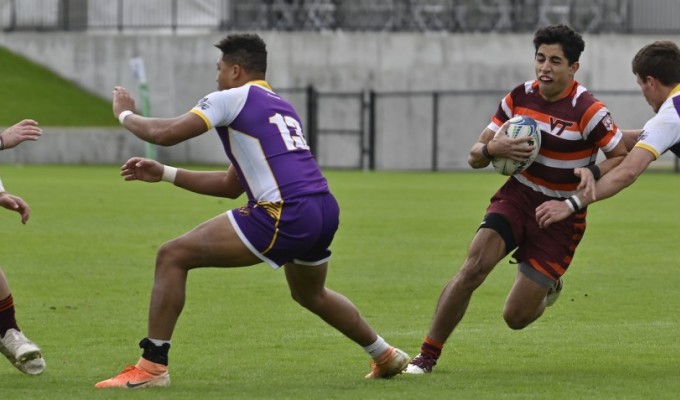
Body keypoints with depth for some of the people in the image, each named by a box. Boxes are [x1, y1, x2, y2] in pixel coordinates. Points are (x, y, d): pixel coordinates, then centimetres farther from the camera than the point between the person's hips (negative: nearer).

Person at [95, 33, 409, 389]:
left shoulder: (233, 99, 2)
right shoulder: (282, 108, 27)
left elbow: (164, 134, -7)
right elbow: (231, 185, 31)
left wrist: (124, 114, 14)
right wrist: (164, 174, 30)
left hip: (284, 215, -9)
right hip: (324, 212, 9)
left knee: (172, 256, -5)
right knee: (311, 295, 38)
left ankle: (152, 366, -9)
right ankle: (386, 356, 48)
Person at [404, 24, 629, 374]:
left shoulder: (588, 111, -16)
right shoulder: (520, 97, -2)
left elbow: (624, 159, -8)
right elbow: (474, 157, 3)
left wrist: (592, 174, -27)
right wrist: (493, 148, -20)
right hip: (517, 197, 3)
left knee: (516, 317, -5)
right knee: (474, 266, -25)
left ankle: (547, 288, 33)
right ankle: (428, 355, -15)